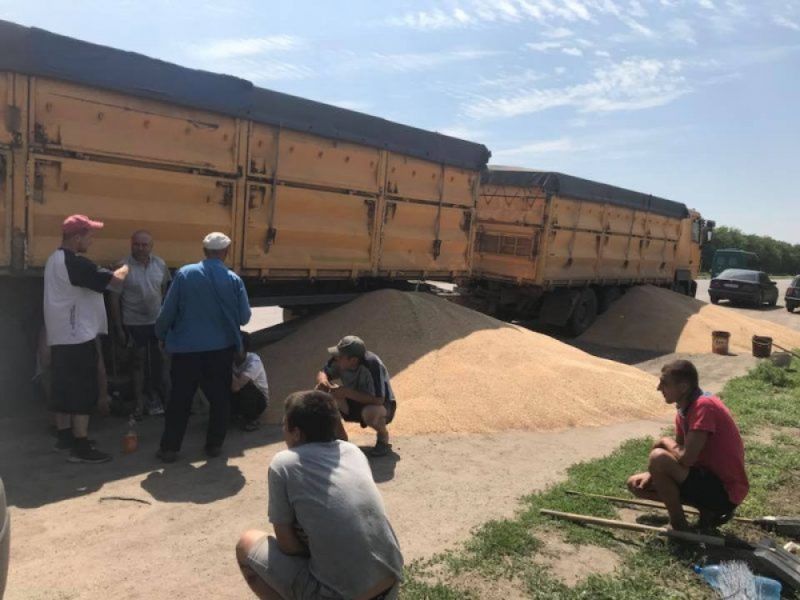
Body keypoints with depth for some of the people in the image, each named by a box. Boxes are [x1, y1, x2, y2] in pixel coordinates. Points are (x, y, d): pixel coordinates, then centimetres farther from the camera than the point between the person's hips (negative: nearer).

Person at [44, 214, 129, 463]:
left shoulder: (55, 259, 13)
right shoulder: (75, 263, -20)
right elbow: (114, 281, -22)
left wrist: (105, 273, 12)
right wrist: (124, 269, -2)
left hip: (60, 337, 10)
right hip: (78, 338, -10)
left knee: (63, 388, 16)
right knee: (83, 391, -5)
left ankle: (64, 436, 27)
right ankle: (81, 447, -1)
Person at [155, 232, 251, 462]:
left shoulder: (184, 274, -7)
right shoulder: (234, 280, -6)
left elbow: (168, 311, -4)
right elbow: (244, 317, 0)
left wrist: (161, 335, 12)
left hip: (186, 347, 0)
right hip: (221, 349, 0)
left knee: (180, 398, 10)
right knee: (219, 398, 13)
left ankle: (169, 448, 15)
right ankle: (214, 444, 19)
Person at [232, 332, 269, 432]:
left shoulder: (254, 361, -28)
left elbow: (236, 386, -40)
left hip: (258, 400, -5)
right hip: (240, 398, 5)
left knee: (244, 386, -33)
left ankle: (251, 420, -9)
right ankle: (235, 414, 6)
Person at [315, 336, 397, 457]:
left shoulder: (372, 364, -34)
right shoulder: (339, 361, -17)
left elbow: (378, 400, -35)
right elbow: (322, 373, -2)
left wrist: (347, 392, -36)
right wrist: (323, 381, -27)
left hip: (382, 406, -5)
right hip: (354, 404, 6)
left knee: (370, 413, -40)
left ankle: (383, 435, -3)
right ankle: (341, 436, 3)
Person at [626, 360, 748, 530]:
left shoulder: (704, 406, -24)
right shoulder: (684, 410, 4)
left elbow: (685, 458, -30)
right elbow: (679, 452, 14)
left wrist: (665, 442, -9)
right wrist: (653, 474, -3)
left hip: (725, 492, -9)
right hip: (709, 479, 9)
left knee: (658, 458, -28)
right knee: (636, 484, 8)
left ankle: (679, 526, -8)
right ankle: (709, 511, 8)